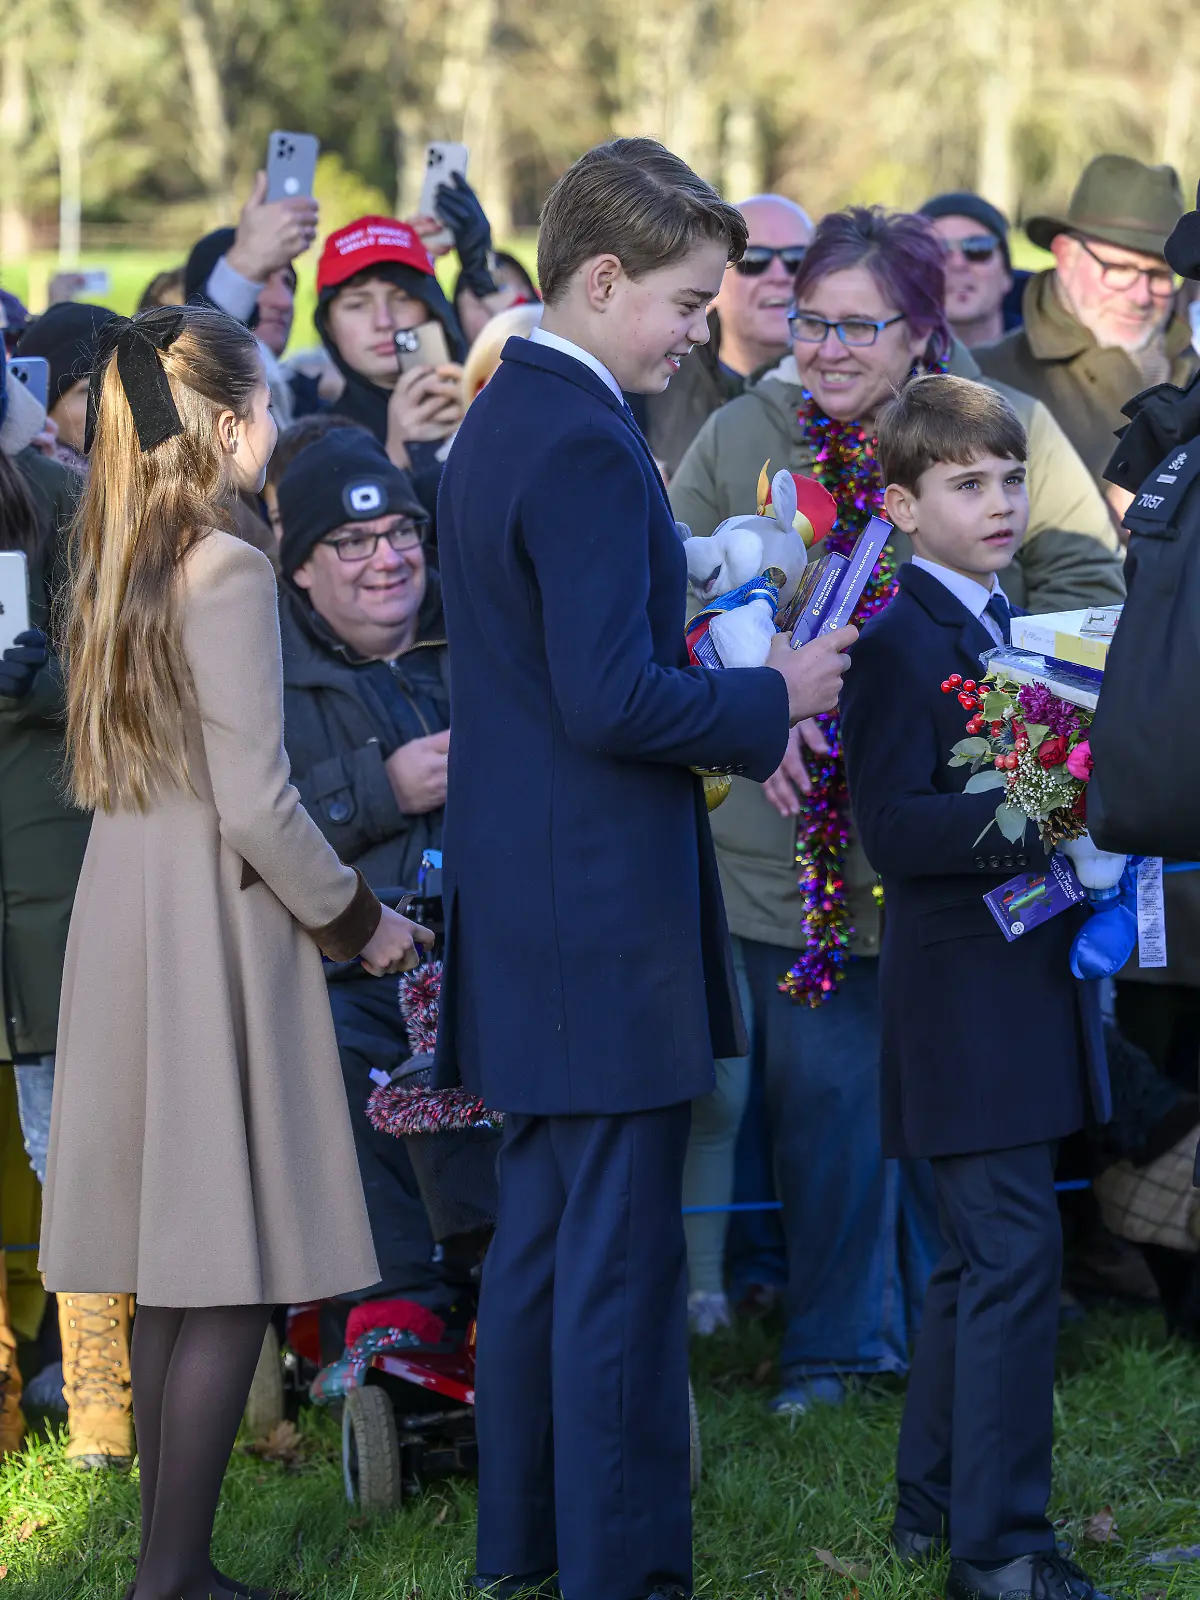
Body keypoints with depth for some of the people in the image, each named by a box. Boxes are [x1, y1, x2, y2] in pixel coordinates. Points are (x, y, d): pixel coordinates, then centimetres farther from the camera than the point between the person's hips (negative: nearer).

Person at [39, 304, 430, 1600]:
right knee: (231, 1283, -3)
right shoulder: (227, 571, -15)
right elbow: (255, 804, -18)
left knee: (175, 1273, 12)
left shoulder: (113, 564, 10)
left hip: (129, 929, 8)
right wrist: (357, 922, -4)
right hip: (215, 940, -8)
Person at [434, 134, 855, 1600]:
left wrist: (727, 705, 13)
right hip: (604, 920, -10)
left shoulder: (503, 417, 13)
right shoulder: (586, 446, -19)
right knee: (619, 1261, -4)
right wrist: (772, 698, -11)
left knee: (540, 1239, 17)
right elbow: (612, 703, -24)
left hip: (526, 913, 10)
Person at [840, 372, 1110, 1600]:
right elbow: (894, 825, -22)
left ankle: (933, 1502, 24)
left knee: (981, 1258, 15)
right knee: (1013, 1256, -11)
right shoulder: (900, 637, -13)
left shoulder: (1007, 622, 15)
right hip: (963, 999, -9)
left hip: (1027, 985, 9)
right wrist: (1040, 820, -28)